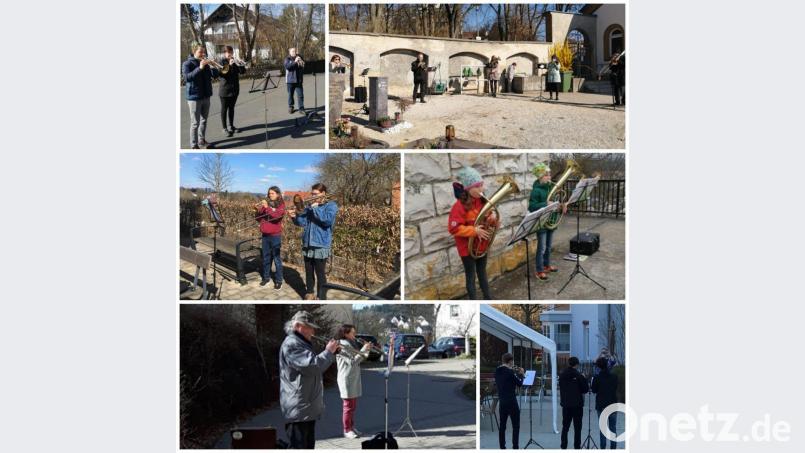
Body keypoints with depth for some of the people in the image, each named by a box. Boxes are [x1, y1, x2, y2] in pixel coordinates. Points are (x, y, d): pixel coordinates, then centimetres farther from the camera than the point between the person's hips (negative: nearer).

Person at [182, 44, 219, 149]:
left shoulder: (205, 63, 8)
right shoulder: (187, 64, -8)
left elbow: (215, 74, 4)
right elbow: (187, 77, -23)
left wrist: (211, 66, -16)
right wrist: (199, 68, -30)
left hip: (206, 96, 6)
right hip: (194, 97, -6)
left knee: (204, 120, 15)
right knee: (195, 122, -4)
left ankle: (202, 140, 28)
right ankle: (194, 145, 0)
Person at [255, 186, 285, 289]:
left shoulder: (281, 205, -3)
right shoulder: (266, 204, 8)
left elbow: (277, 216, -21)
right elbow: (259, 219, 8)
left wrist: (267, 207, -23)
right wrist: (259, 210, -10)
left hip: (275, 235, -5)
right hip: (265, 235, 5)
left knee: (277, 258, -2)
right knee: (266, 257, 12)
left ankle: (278, 281, 2)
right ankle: (266, 277, 24)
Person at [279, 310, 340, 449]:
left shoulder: (302, 343, 19)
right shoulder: (291, 344, -16)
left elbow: (316, 365, 26)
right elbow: (313, 366, -25)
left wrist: (330, 352, 12)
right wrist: (329, 351, -12)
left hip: (308, 407, 11)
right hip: (298, 409, -11)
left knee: (308, 446, 16)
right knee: (298, 447, -10)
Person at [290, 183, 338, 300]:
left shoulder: (331, 205, -4)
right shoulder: (310, 206, 14)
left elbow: (328, 220, -22)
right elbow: (302, 222, 9)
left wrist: (316, 208, -19)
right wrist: (295, 217, -11)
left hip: (321, 245, -6)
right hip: (307, 244, 6)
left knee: (319, 273, -3)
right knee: (308, 271, 15)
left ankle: (321, 298, 4)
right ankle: (309, 293, 29)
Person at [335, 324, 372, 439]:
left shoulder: (352, 344, 12)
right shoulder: (342, 345, -15)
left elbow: (359, 359, 14)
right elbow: (352, 361, -21)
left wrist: (367, 350, 1)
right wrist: (363, 350, -19)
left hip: (355, 379, 8)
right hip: (346, 380, -8)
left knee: (353, 406, 13)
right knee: (348, 406, -3)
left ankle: (352, 427, 21)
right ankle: (347, 430, 4)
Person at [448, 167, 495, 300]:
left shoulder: (481, 201, -2)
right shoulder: (459, 206, -25)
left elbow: (487, 215, 13)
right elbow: (453, 228, -26)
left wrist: (492, 217, -12)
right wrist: (474, 231, -29)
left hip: (481, 244, 7)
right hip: (467, 247, -7)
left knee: (482, 273, 20)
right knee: (471, 276, 5)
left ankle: (488, 299, 33)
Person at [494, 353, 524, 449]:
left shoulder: (497, 371, 4)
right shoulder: (510, 372, -16)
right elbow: (520, 383, -6)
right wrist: (521, 374, 9)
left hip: (501, 401, 7)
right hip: (511, 401, -7)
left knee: (502, 425, 10)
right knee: (515, 426, 1)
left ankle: (502, 447, 10)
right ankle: (515, 448, -1)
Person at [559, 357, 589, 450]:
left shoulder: (562, 375, 1)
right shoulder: (579, 376, -14)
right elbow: (585, 390, -8)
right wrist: (584, 379, 5)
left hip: (565, 404, 4)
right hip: (577, 404, -4)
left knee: (565, 426, 13)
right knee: (577, 427, 3)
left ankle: (563, 446, 12)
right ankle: (577, 446, 1)